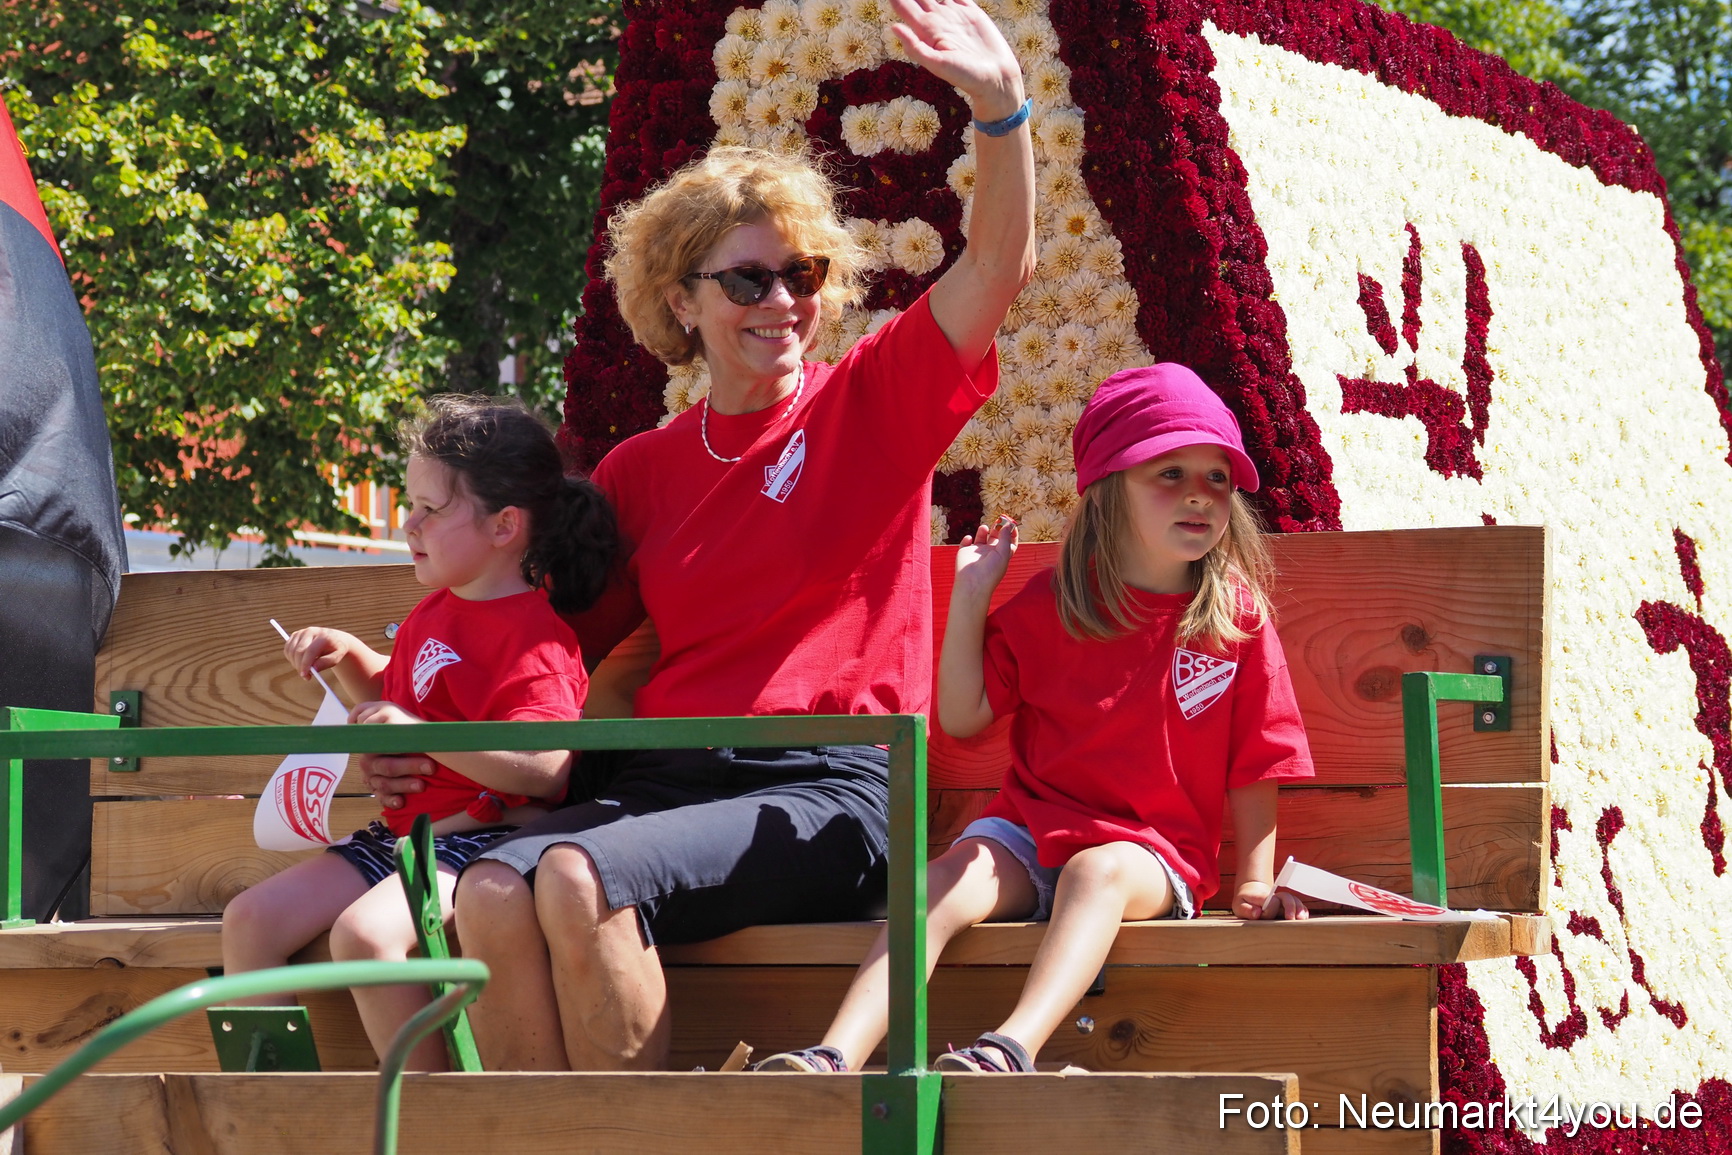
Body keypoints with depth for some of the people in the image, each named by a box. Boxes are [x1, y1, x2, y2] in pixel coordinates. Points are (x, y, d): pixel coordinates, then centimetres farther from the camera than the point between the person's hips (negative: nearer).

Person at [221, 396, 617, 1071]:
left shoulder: (533, 637, -14)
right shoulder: (435, 612, 16)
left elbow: (544, 770, -27)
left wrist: (419, 734, -30)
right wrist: (346, 655, 17)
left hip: (480, 836, -10)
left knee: (364, 932, -34)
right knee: (250, 920, -2)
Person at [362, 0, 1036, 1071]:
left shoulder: (873, 402, 6)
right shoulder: (642, 470, 17)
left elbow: (1000, 267, -8)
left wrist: (1003, 108, -24)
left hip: (828, 789, -4)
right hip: (664, 774, 5)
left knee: (581, 877, -31)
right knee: (492, 892, -26)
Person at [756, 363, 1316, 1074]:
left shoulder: (1238, 619, 2)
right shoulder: (1049, 605, 6)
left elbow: (1253, 768, 6)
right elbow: (962, 717, 8)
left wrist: (1255, 883, -1)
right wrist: (970, 598, 1)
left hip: (1155, 849, -2)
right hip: (1031, 828, 2)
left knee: (1097, 870, -37)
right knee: (947, 881, -27)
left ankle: (1012, 1048, -59)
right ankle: (835, 1059, -45)